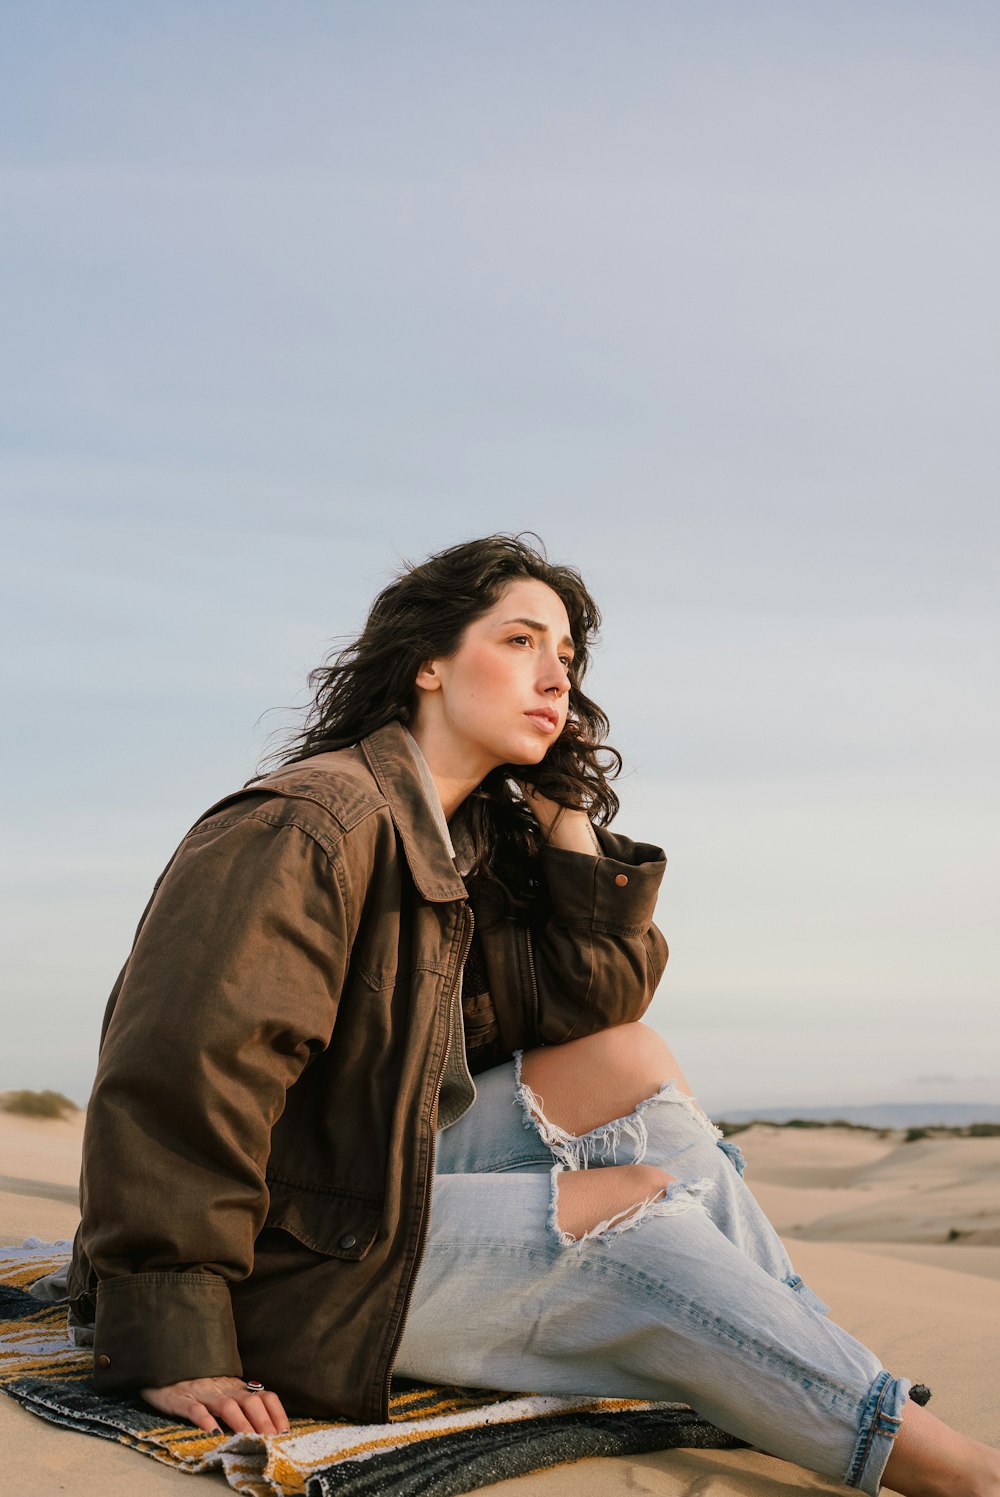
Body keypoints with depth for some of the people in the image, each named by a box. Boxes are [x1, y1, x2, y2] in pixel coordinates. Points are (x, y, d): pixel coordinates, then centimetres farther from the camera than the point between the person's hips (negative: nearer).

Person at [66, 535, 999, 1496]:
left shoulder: (467, 839, 8)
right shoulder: (315, 823, -20)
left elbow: (591, 1000, 5)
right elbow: (179, 1071, -27)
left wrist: (565, 807, 0)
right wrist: (170, 1343, -29)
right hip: (291, 1260, -9)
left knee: (627, 1062, 1)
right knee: (639, 1214, -16)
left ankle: (821, 1377, 2)